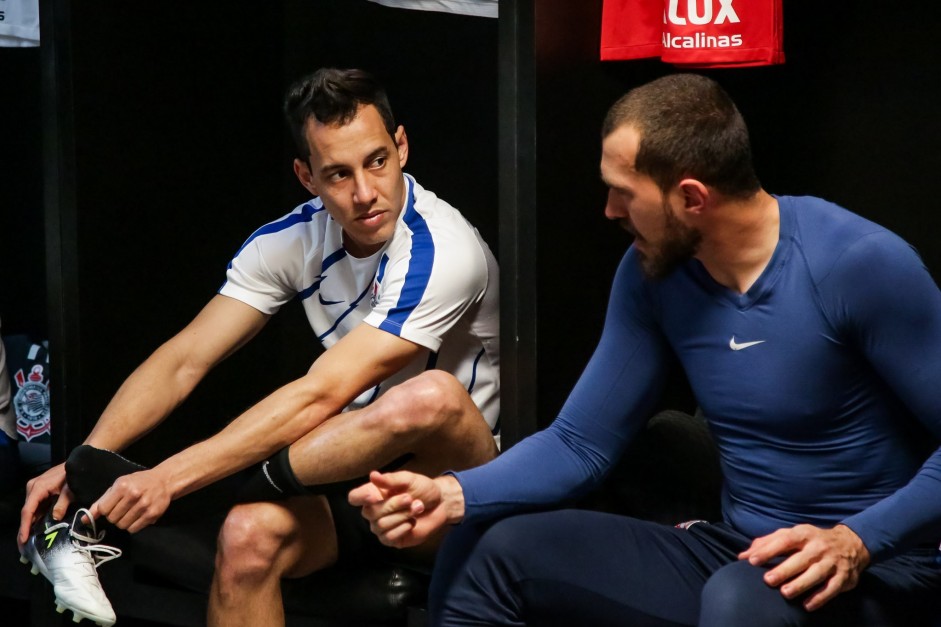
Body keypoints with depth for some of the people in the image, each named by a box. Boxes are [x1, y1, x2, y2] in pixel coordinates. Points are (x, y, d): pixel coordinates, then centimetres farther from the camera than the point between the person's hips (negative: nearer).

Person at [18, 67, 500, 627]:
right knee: (248, 536, -30)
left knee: (432, 394, -39)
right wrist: (83, 462, -18)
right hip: (353, 464, 4)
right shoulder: (294, 240, -1)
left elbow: (319, 397, -28)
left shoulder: (442, 252, -22)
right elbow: (184, 361, -4)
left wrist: (171, 477, -32)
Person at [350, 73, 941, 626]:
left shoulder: (860, 264, -17)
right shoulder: (651, 274, 0)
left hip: (874, 562, -5)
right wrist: (452, 495, -13)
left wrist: (858, 539, -27)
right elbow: (579, 444, 3)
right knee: (490, 550, -7)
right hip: (733, 554, 5)